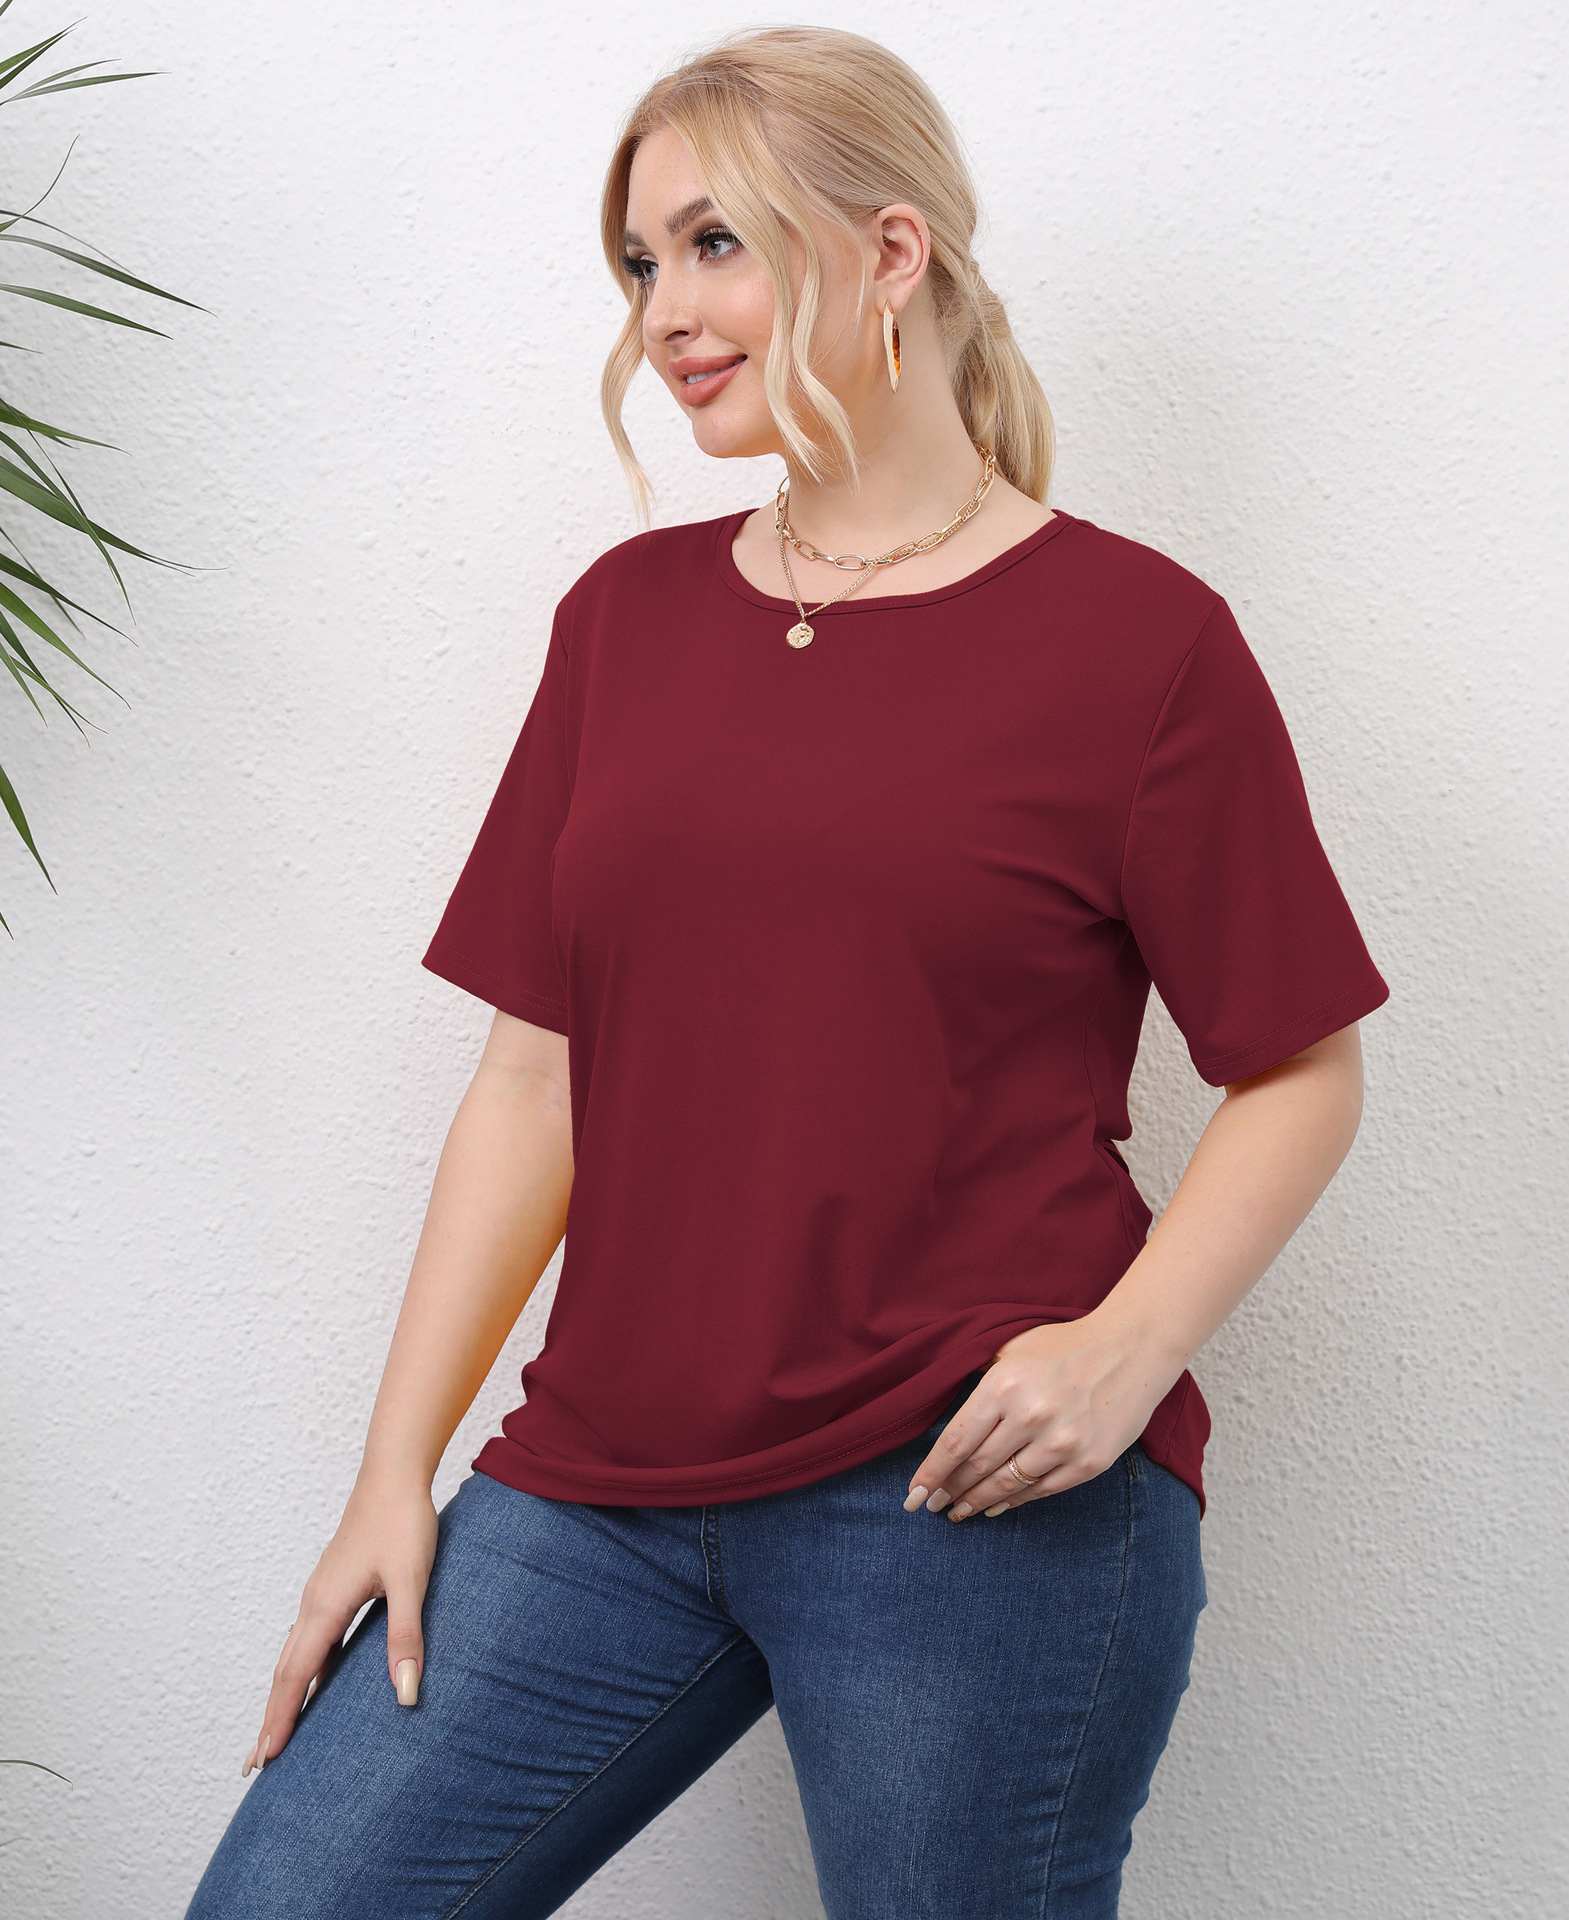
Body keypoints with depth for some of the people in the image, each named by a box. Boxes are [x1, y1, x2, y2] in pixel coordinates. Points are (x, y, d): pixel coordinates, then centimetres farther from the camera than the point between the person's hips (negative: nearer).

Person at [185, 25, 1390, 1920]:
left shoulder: (1133, 633, -3)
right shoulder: (627, 615, 10)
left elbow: (1300, 1070, 0)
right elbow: (540, 1073, 10)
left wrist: (1130, 1343, -16)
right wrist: (397, 1469, 7)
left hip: (975, 1501, -4)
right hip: (604, 1481, 5)